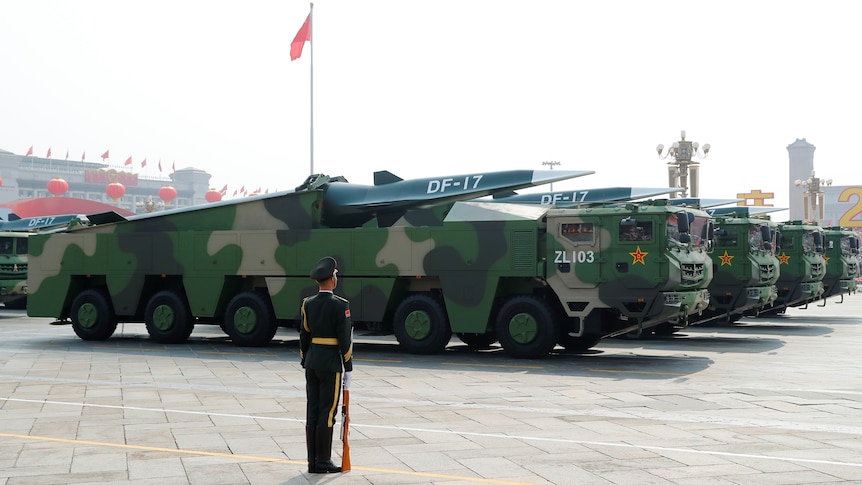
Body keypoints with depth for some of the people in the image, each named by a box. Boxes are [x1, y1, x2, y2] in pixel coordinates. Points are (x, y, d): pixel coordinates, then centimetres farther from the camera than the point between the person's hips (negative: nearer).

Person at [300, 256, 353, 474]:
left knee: (312, 412, 8)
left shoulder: (308, 303, 5)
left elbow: (304, 336, 9)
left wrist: (305, 363, 17)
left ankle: (313, 461, 12)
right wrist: (348, 367, -6)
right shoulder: (340, 305, -12)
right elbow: (345, 339, -13)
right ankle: (323, 462, 1)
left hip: (312, 362, 6)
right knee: (327, 413, -2)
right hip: (331, 364, -6)